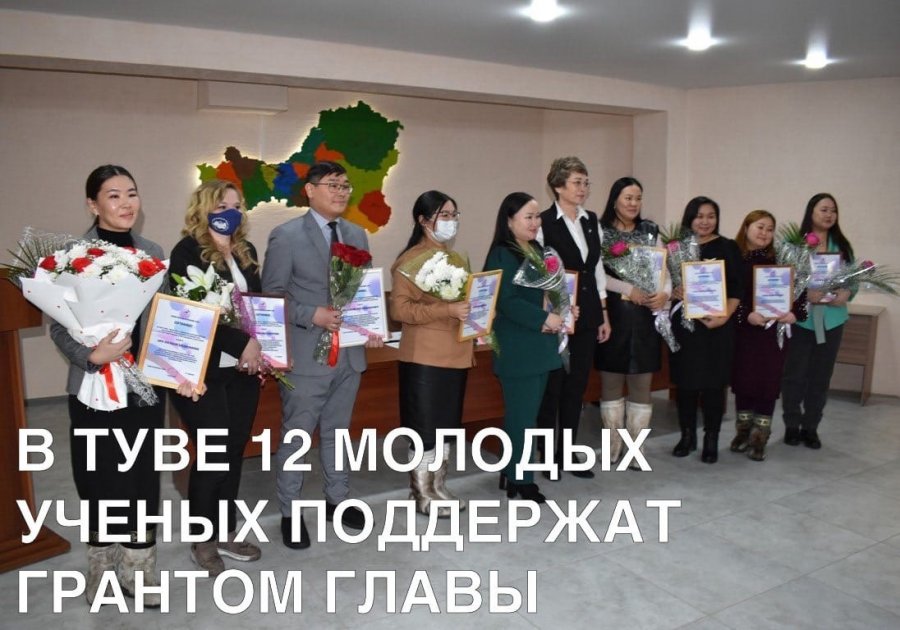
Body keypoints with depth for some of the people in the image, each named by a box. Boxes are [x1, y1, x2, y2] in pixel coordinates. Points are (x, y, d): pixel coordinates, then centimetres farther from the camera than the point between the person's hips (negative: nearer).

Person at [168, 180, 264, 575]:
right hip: (201, 371, -6)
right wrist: (243, 344, -20)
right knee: (213, 454, -2)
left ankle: (226, 533, 26)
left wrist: (257, 347, -2)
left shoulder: (246, 251, 13)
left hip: (243, 369, 6)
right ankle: (202, 541, 17)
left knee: (235, 451, 11)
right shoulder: (187, 252, -7)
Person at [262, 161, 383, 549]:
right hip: (306, 355, -5)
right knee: (296, 436, 6)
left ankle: (337, 500, 35)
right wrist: (313, 315, -21)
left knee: (337, 432, 19)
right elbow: (271, 295, -9)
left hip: (349, 353, 6)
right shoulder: (286, 236, -8)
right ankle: (290, 513, 21)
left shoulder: (357, 235, 9)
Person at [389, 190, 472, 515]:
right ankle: (421, 494, 14)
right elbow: (399, 309, -19)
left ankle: (438, 488, 27)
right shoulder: (411, 260, -11)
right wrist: (447, 310, -26)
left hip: (455, 355, 8)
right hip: (424, 357, -8)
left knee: (447, 425, 14)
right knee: (425, 427, 0)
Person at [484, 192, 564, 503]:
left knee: (527, 414, 13)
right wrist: (544, 319, -19)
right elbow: (507, 302, -20)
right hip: (517, 349, -8)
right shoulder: (501, 256, -12)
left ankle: (512, 473, 24)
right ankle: (522, 479, 10)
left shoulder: (539, 252, 14)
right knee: (522, 415, -2)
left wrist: (555, 317, 0)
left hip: (540, 346, 8)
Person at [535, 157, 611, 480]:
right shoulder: (544, 223, -10)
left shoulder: (592, 221, 10)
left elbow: (597, 269, 14)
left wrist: (603, 315, 12)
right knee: (552, 386, 4)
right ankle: (548, 456, 19)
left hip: (587, 316, 6)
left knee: (577, 386, 12)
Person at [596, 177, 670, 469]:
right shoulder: (601, 231, -2)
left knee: (641, 383, 5)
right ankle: (613, 444, 18)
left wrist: (665, 292, -12)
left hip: (645, 315, 3)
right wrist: (629, 290, -19)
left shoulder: (651, 230, 10)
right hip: (613, 313, -3)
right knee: (611, 380, 7)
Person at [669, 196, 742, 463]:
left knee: (713, 382, 2)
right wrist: (673, 292, -14)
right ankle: (687, 435, 20)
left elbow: (736, 289, -1)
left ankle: (711, 439, 14)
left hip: (717, 325, -1)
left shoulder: (728, 247, 3)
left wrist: (724, 316, -14)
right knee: (685, 381, 6)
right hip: (684, 323, 1)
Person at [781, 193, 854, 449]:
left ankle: (811, 427, 20)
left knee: (821, 375, 9)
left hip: (832, 320, 4)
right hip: (800, 318, -4)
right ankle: (792, 426, 16)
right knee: (795, 374, 1)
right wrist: (804, 294, -23)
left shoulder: (842, 246, 9)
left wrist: (847, 293, -13)